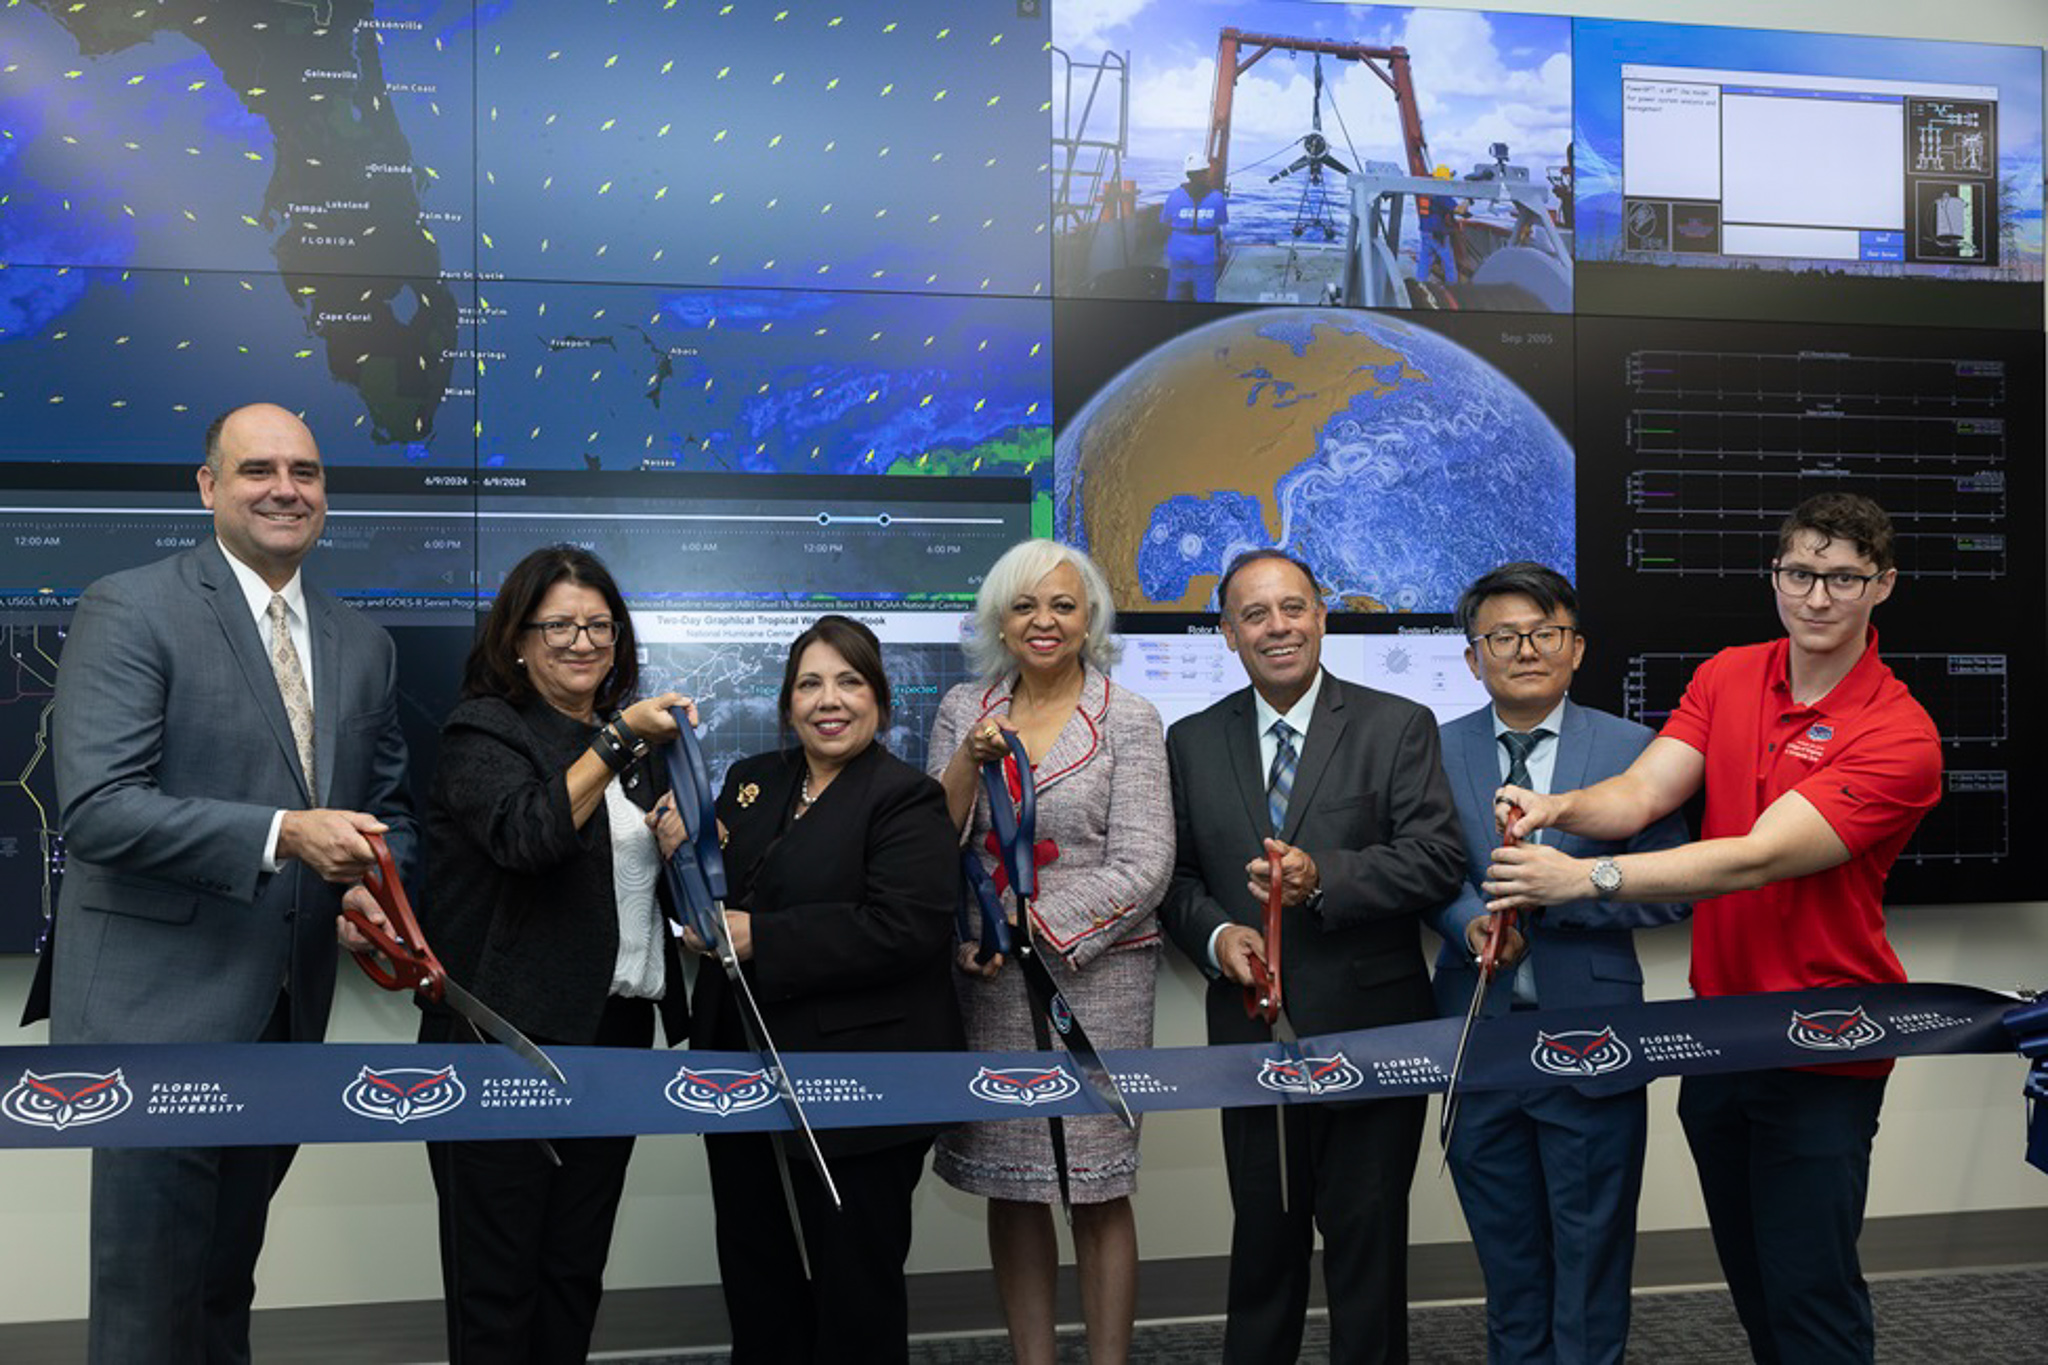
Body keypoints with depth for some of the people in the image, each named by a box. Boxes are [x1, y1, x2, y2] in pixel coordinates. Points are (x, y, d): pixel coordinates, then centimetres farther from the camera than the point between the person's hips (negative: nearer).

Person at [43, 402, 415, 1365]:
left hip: (288, 1014, 6)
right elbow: (95, 806, -18)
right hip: (162, 1006, -6)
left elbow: (386, 807, 15)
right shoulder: (129, 609, -9)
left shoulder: (362, 645, 10)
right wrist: (280, 834, -26)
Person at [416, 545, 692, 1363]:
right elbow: (529, 834, -25)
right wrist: (618, 739, -30)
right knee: (497, 1275, 2)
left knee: (576, 1271, 13)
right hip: (510, 1039, -6)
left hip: (614, 1033, 7)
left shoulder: (631, 739, 14)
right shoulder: (485, 732, -7)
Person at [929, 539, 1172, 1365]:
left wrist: (1032, 926, -14)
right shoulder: (963, 712, 8)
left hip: (1095, 971, -3)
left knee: (1097, 1188, 2)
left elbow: (1141, 867, -8)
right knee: (1009, 1186, 10)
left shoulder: (1129, 719, -2)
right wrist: (969, 761, -10)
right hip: (989, 981, 3)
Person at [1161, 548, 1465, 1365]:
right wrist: (1215, 933, -11)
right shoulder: (1193, 743, 6)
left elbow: (1439, 859, -11)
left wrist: (1325, 875, -24)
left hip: (1370, 1029, -2)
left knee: (1369, 1238, 11)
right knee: (1263, 1234, 16)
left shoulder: (1398, 728, -3)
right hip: (1253, 1029, 3)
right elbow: (1178, 874, 9)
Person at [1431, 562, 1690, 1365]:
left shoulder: (1630, 748, -2)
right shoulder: (1438, 749, 3)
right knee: (1508, 1260, 16)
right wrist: (1472, 925, -19)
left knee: (1592, 1260, 10)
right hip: (1476, 1034, 2)